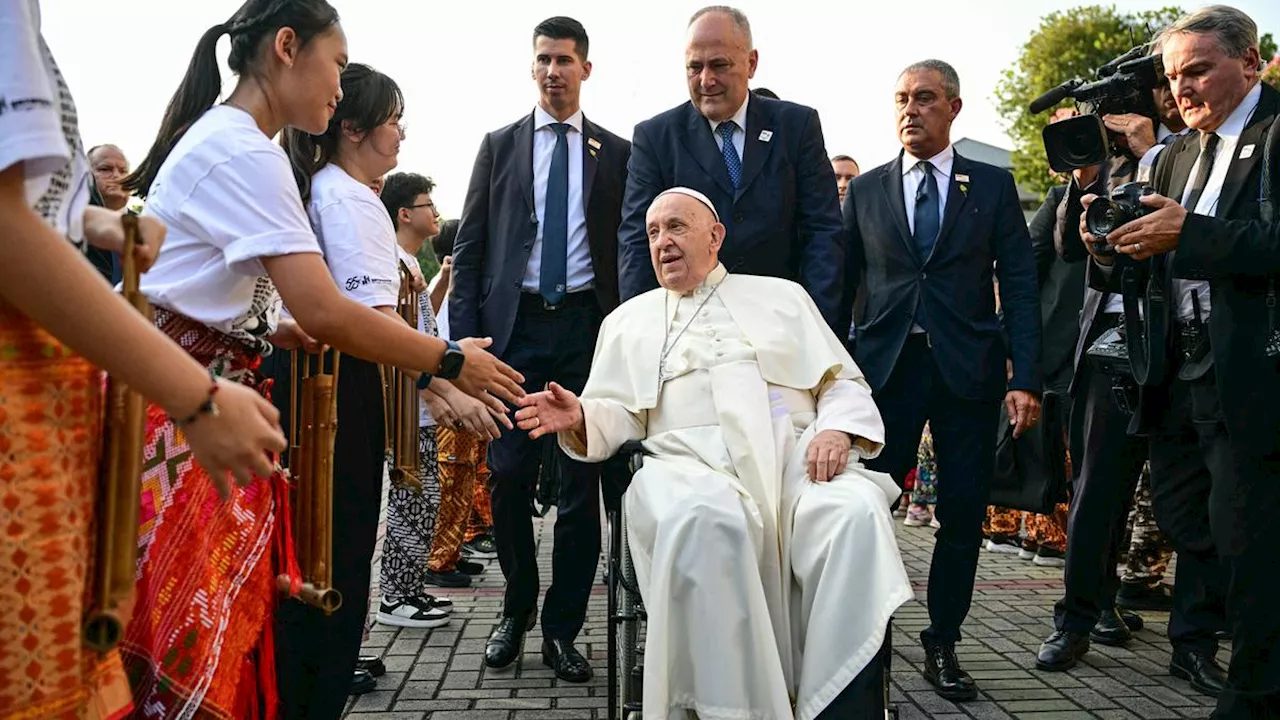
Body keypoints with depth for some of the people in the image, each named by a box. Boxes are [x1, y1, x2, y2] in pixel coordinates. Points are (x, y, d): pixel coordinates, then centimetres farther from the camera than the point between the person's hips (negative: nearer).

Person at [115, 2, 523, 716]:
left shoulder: (218, 138, 16)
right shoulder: (245, 152, -16)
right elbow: (325, 312, -22)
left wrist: (277, 330, 9)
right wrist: (451, 361, -13)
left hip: (207, 401, 9)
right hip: (180, 409, -9)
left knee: (224, 630, 11)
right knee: (193, 642, -3)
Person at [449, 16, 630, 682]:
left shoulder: (617, 153, 9)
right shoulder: (499, 145, 11)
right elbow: (469, 245, 7)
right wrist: (465, 335, -2)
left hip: (588, 327, 0)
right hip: (514, 327, 1)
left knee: (582, 482, 3)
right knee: (509, 477, 1)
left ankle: (562, 627, 16)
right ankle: (517, 610, 24)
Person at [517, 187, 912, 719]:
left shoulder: (782, 297, 25)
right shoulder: (629, 320, 26)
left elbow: (843, 381, 18)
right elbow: (618, 415, 16)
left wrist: (837, 430, -4)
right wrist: (579, 417, -7)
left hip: (797, 455, 1)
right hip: (691, 461, -1)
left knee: (856, 515, -33)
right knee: (701, 522, -38)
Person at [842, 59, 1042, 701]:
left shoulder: (993, 186, 8)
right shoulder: (866, 189, 10)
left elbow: (1019, 285, 3)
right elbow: (843, 283, 10)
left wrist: (1026, 378, -6)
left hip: (968, 371, 0)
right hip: (885, 366, 0)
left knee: (963, 519, 4)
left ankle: (941, 647, 20)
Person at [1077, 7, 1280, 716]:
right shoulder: (1174, 157, 16)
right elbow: (1156, 266, 12)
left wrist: (1190, 234, -25)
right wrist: (1111, 248, -8)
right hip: (1180, 375, 7)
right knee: (1179, 517, 13)